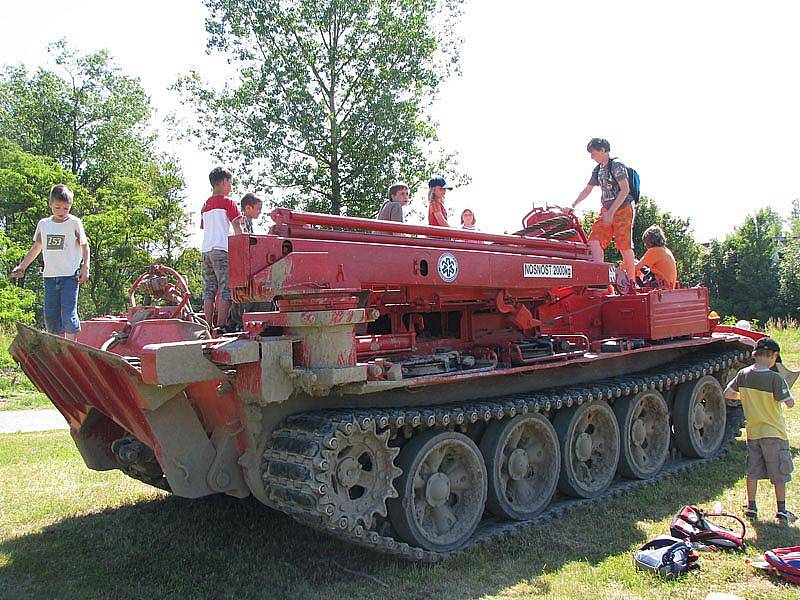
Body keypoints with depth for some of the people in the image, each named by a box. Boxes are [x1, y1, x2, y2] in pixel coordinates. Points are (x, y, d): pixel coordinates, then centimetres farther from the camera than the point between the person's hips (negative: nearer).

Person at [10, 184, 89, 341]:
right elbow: (36, 247, 23)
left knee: (68, 312, -12)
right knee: (50, 315, 5)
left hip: (70, 276, -5)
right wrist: (22, 266, 22)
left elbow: (84, 246, 3)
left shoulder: (74, 222, -1)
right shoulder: (43, 224, 10)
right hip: (50, 276, 5)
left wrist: (85, 267, -7)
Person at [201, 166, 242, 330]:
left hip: (205, 250, 7)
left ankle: (209, 327, 4)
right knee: (225, 289, -7)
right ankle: (221, 326, -13)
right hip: (221, 250, -7)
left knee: (208, 290, 6)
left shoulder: (205, 205, 20)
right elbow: (237, 227, -4)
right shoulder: (227, 202, 0)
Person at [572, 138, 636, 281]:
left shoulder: (616, 165, -9)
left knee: (624, 245, -8)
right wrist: (572, 206, 24)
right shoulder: (597, 170, 15)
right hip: (607, 210, 7)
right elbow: (587, 190, 26)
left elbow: (625, 190, -15)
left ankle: (631, 281, 0)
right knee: (594, 241, -8)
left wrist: (611, 212, -18)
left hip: (623, 209, -7)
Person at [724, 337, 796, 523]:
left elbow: (727, 393, 3)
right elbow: (789, 403, -16)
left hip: (752, 431, 4)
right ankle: (781, 510, 18)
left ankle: (751, 507, 19)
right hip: (774, 432, -4)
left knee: (753, 471, 14)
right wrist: (788, 392, 4)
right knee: (779, 473, 10)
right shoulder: (775, 378, -19)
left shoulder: (743, 374, -5)